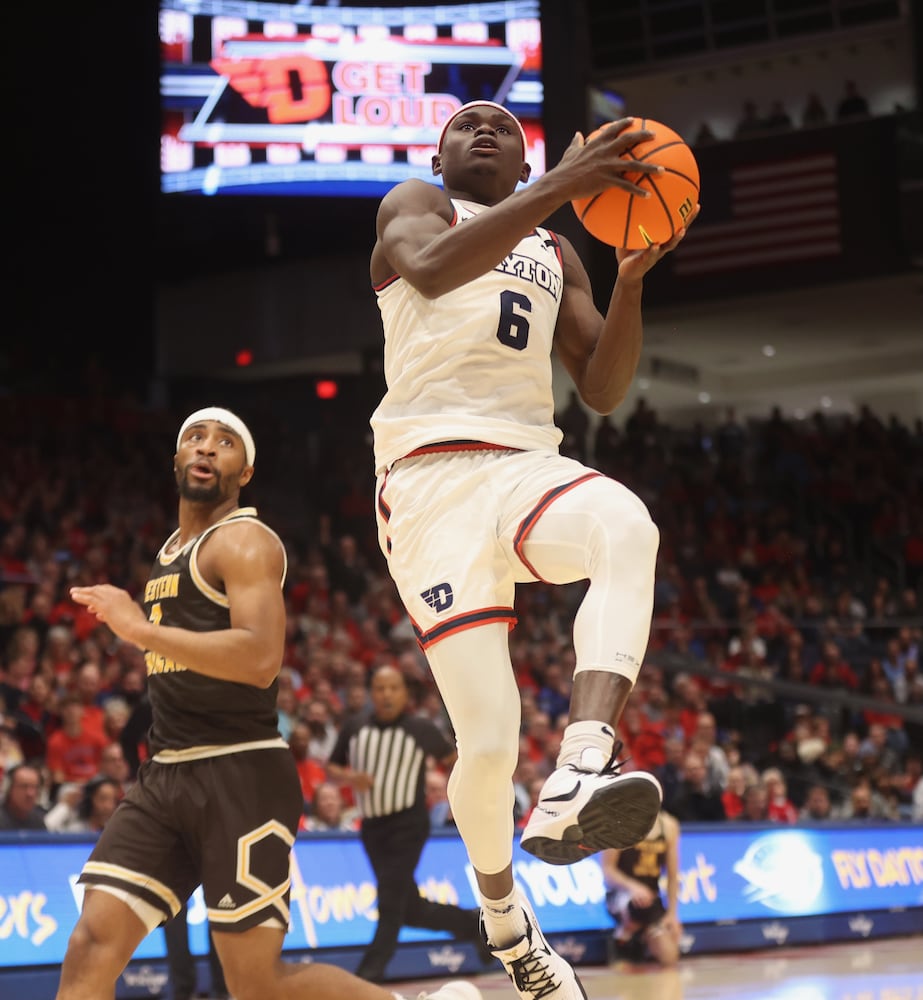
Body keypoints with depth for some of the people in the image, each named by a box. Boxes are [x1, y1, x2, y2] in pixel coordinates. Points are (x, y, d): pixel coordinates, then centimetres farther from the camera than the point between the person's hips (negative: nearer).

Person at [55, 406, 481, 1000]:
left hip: (240, 777, -8)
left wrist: (141, 629, -25)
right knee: (92, 945, -7)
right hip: (166, 775, 8)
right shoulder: (173, 551, 20)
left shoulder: (244, 541, -8)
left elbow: (260, 658, -24)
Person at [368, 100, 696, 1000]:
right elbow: (431, 267, -15)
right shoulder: (412, 207, 11)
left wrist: (633, 277, 0)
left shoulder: (556, 255, 26)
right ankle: (502, 911, 19)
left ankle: (574, 786, -50)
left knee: (627, 527, -35)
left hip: (530, 465, 4)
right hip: (433, 479, -4)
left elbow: (603, 391, 16)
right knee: (488, 743, -11)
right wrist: (561, 188, -24)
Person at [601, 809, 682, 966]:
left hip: (650, 896, 5)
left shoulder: (669, 825, 4)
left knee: (669, 958, -10)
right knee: (638, 904, -42)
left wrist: (672, 914, 0)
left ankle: (640, 941, 25)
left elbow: (672, 876, 8)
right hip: (621, 894, -5)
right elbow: (607, 870, -10)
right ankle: (624, 936, -7)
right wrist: (632, 887, -28)